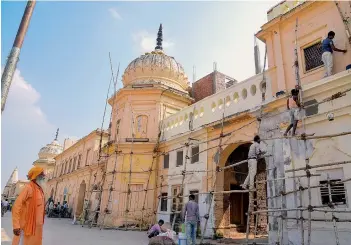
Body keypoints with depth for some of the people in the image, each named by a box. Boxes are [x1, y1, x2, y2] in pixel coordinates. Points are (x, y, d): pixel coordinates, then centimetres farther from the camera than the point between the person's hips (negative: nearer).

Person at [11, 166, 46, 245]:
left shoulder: (40, 190, 11)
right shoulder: (29, 188, -13)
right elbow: (16, 206, -18)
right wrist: (16, 225, -23)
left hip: (37, 226, 8)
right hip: (27, 226, -8)